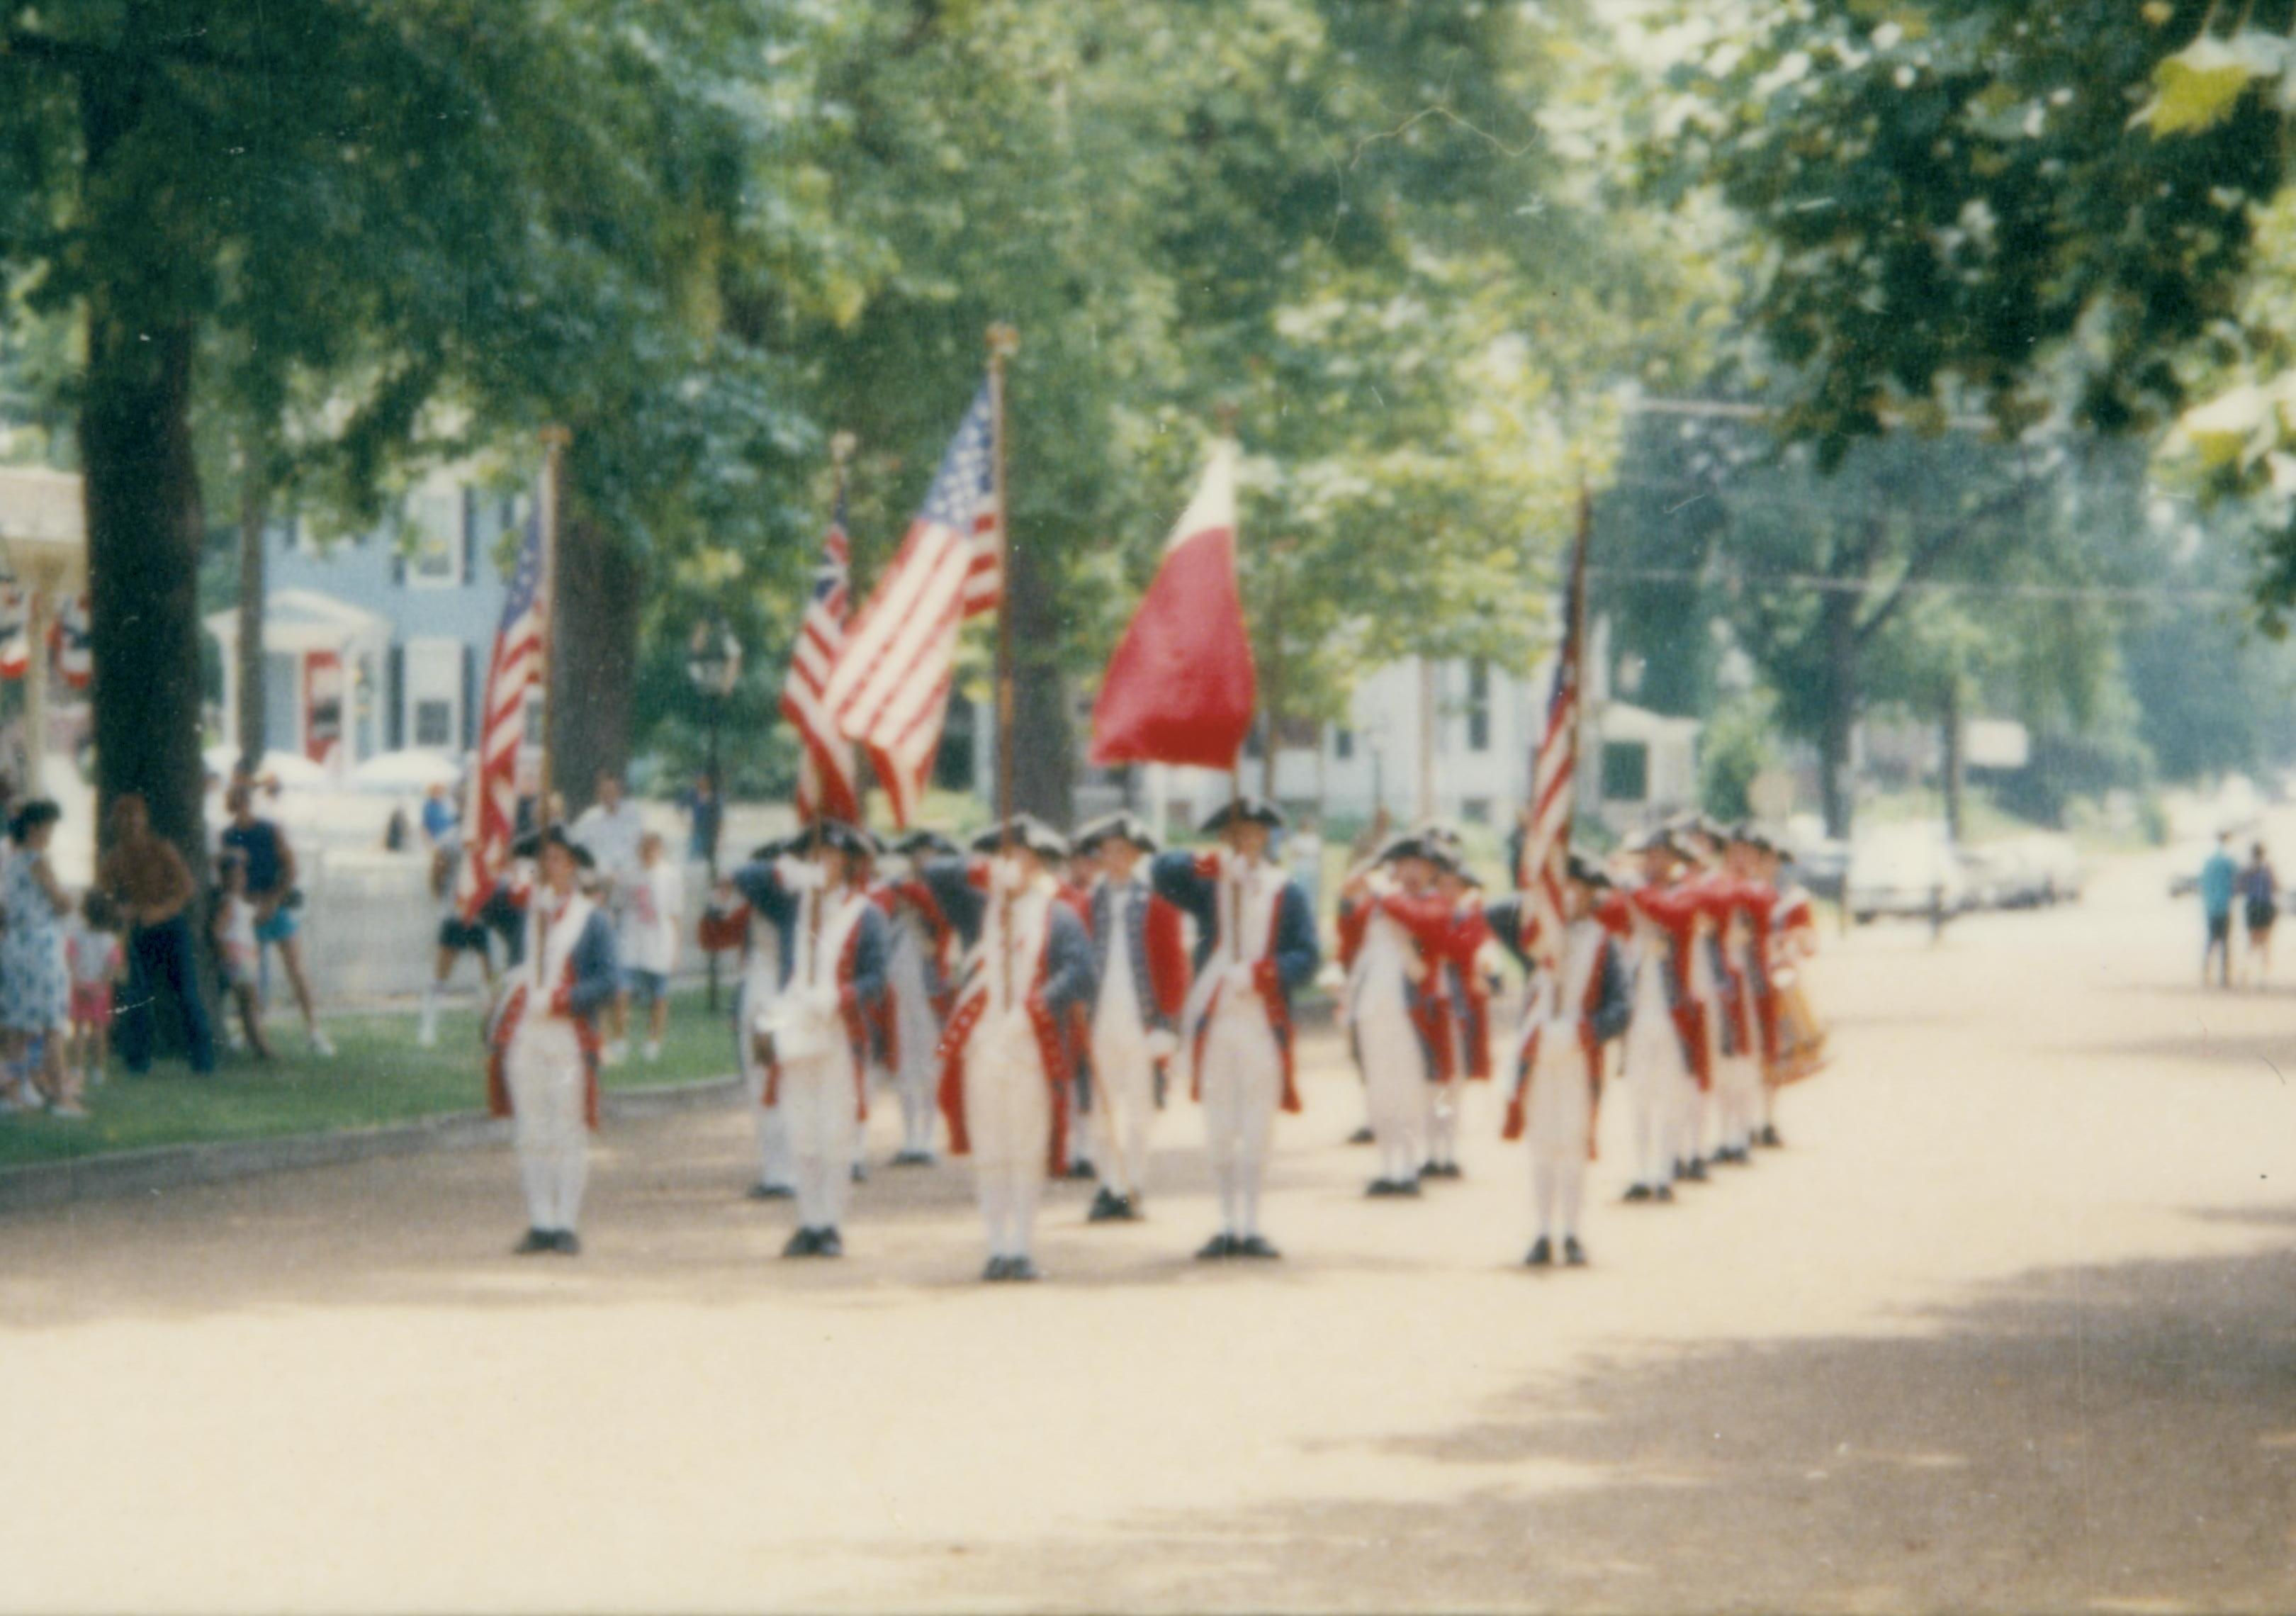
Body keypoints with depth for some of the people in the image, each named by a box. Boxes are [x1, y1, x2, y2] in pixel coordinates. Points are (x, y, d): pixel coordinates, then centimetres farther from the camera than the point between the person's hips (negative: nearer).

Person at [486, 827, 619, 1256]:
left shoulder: (591, 918, 2)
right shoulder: (525, 910, 11)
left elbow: (609, 979, -4)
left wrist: (559, 1001, -12)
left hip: (568, 1038, -3)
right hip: (522, 1038, 3)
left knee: (569, 1135, -3)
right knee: (531, 1136, 3)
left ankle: (567, 1226, 1)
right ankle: (541, 1225, 8)